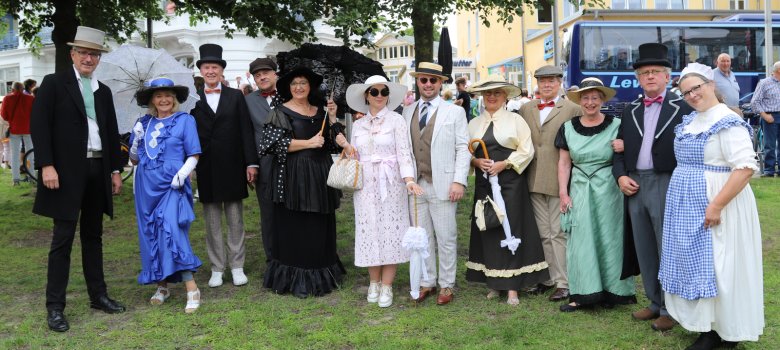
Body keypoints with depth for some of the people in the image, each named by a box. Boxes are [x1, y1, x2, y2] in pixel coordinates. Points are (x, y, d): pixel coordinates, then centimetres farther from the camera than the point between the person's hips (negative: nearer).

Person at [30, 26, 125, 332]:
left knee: (93, 236, 13)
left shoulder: (103, 91, 14)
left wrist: (116, 170, 12)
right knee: (63, 239, -3)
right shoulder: (54, 83, -2)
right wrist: (46, 165, -17)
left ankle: (98, 295, 22)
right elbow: (39, 126, -9)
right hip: (67, 171, -5)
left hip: (98, 170, 5)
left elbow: (112, 133, 16)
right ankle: (55, 306, 4)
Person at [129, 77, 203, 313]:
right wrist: (136, 141, -4)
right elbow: (134, 160, 14)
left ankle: (192, 290, -13)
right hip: (146, 187, 5)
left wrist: (183, 173, -17)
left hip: (172, 186, -5)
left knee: (172, 233, -15)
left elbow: (193, 156, -1)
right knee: (151, 235, 8)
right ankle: (162, 286, 21)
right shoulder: (143, 123, 10)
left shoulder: (185, 120, 1)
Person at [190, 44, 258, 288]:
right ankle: (217, 268, 14)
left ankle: (237, 266, 14)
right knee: (212, 221, 6)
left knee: (235, 219, 6)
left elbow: (246, 131, 1)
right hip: (206, 169, 1)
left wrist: (251, 163, -5)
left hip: (232, 166, 0)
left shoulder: (236, 96, 5)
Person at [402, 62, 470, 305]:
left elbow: (463, 148, -3)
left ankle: (446, 285, 15)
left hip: (442, 185, -3)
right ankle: (426, 282, 22)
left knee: (446, 238, 3)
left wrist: (459, 181, -11)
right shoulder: (407, 112, 11)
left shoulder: (454, 112, 1)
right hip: (416, 185, 3)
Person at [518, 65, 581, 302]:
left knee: (558, 233, -1)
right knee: (544, 233, 12)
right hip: (535, 181, 4)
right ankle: (548, 278, 21)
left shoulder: (572, 109, -1)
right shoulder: (526, 109, 12)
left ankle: (564, 283, 7)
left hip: (559, 180, -4)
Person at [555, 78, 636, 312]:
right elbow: (564, 163, 6)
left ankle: (611, 292, 17)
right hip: (580, 191, 2)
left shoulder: (615, 126, -1)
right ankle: (584, 294, 9)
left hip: (609, 190, -2)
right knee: (581, 240, 2)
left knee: (608, 238, 6)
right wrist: (563, 193, 0)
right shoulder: (568, 128, 5)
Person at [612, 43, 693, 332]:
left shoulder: (683, 108, -3)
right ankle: (655, 303, 27)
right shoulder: (630, 111, 14)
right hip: (635, 186, 6)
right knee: (644, 250, 13)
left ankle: (671, 308, 14)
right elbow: (620, 149, 15)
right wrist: (620, 176, -1)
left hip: (668, 186, -6)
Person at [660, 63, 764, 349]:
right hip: (688, 208, 8)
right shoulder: (688, 122, 11)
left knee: (716, 267, -2)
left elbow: (745, 167, -22)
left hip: (714, 206, -8)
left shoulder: (728, 122, -15)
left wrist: (716, 206, -26)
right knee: (695, 264, 12)